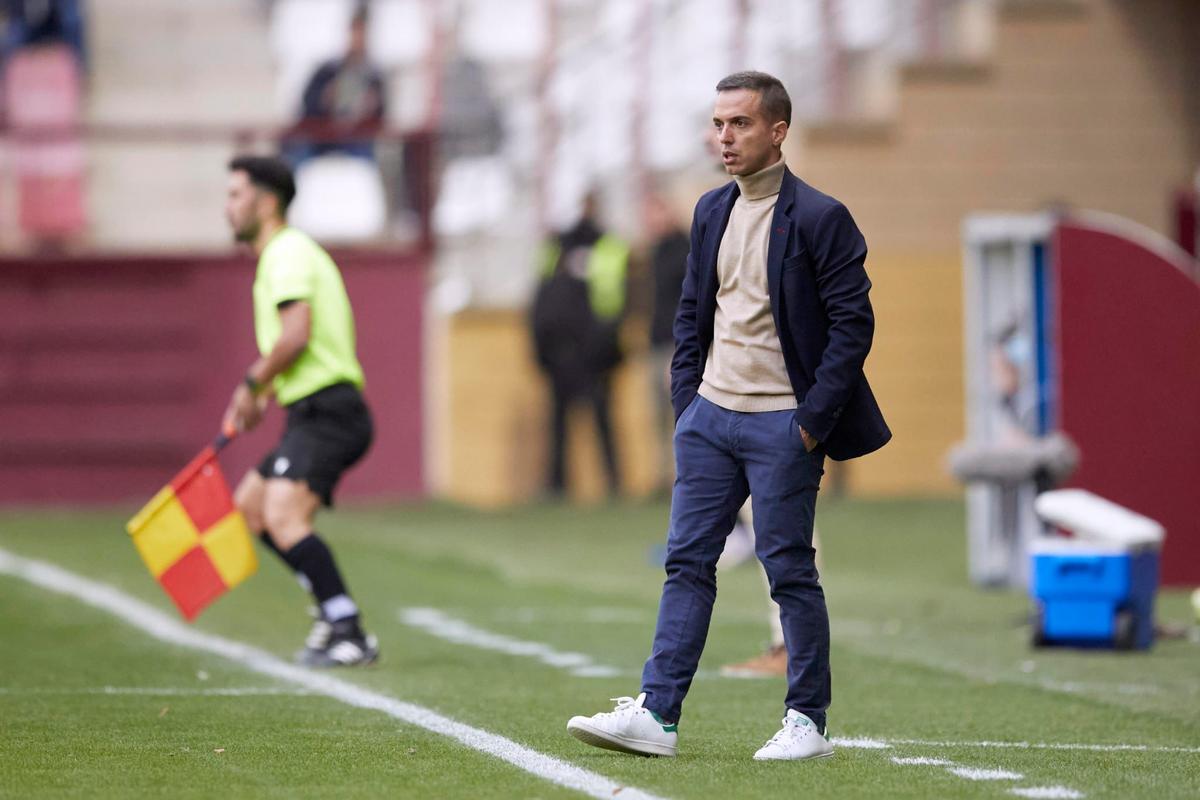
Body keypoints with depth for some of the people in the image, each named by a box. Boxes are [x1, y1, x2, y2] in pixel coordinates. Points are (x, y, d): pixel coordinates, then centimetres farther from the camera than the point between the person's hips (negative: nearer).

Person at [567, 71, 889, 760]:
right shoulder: (712, 212, 12)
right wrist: (686, 398, 8)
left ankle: (809, 721, 8)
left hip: (782, 424, -7)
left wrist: (814, 419, -14)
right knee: (687, 561, 4)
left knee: (790, 569, -1)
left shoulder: (820, 218, -9)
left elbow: (853, 322, -11)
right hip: (710, 414, 7)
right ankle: (656, 714, 4)